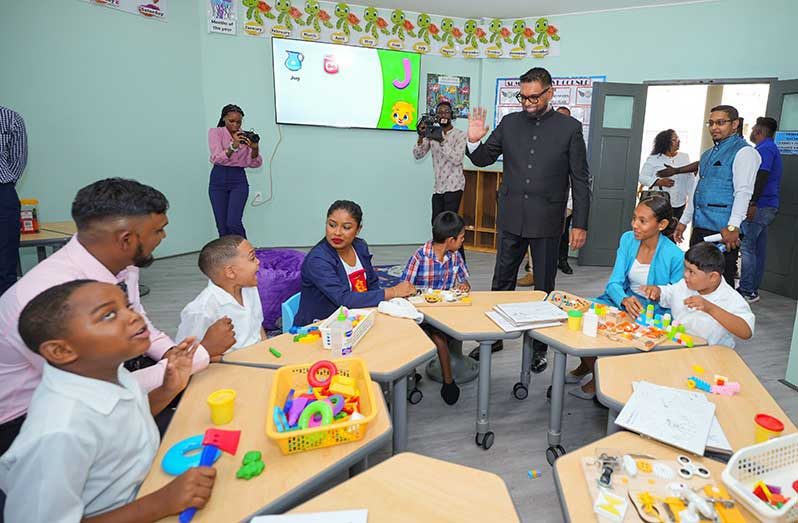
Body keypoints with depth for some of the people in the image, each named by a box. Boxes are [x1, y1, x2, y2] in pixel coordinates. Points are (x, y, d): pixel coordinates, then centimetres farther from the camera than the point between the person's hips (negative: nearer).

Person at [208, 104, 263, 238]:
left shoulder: (246, 136, 2)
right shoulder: (215, 132, -1)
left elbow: (254, 164, -4)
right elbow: (217, 158, -16)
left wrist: (255, 149, -24)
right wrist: (233, 146, -33)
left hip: (239, 179, 0)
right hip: (218, 179, 1)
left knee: (233, 223, -15)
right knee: (222, 226, 1)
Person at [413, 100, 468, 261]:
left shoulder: (460, 135, -4)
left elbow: (457, 159, -18)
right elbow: (418, 155, 2)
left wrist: (441, 140, -24)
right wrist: (421, 137, -15)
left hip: (453, 186, -5)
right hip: (438, 186, 6)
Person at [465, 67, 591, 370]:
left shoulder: (570, 127, -2)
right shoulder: (509, 123, 5)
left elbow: (580, 180, -2)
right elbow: (482, 159, 10)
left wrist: (580, 224, -6)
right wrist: (474, 141, -12)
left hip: (547, 220, -2)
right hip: (511, 218, 2)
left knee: (544, 287, 10)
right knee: (501, 282, 10)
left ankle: (539, 347, 25)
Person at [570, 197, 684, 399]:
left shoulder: (675, 256, -16)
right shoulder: (628, 239, -1)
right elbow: (614, 283, -5)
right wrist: (625, 300, -26)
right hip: (622, 301, 5)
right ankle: (587, 366, 8)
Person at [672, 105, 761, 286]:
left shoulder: (744, 152, -5)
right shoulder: (707, 154, 21)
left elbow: (743, 192, -15)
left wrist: (732, 227, -24)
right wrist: (684, 221, 21)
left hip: (723, 230, -8)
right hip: (700, 227, 8)